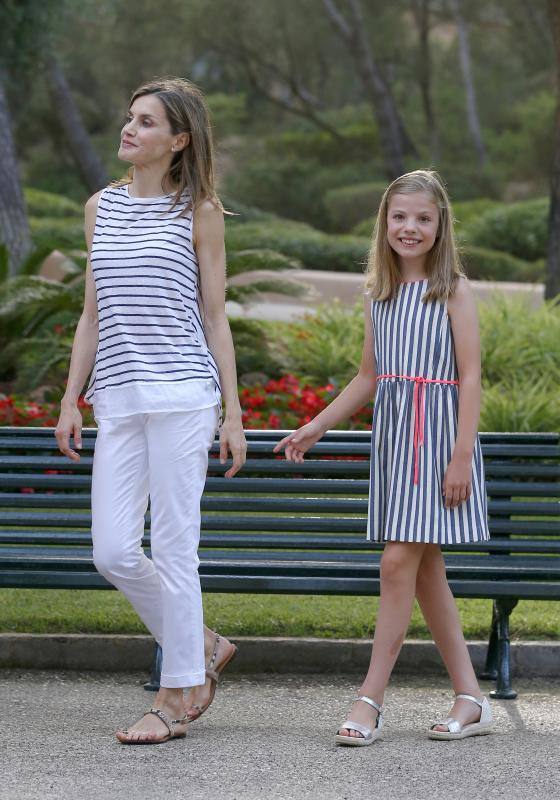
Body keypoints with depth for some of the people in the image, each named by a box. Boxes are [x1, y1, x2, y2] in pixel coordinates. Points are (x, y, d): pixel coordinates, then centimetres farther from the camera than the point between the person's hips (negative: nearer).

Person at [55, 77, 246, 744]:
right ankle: (201, 646, 22)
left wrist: (232, 412, -1)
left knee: (172, 547, -3)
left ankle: (177, 695, 7)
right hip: (117, 399, 5)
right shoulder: (101, 208, 14)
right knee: (112, 552, 0)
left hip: (182, 394, -5)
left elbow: (215, 317, 3)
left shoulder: (198, 213, 2)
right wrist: (71, 400, 11)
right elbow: (92, 314, 17)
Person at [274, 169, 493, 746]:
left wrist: (462, 454, -15)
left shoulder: (453, 291, -3)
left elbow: (470, 376, -8)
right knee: (424, 567, 6)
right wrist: (314, 428, 16)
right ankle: (470, 698, 12)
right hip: (391, 436, 6)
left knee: (399, 561, -13)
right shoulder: (380, 295, 13)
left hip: (437, 435, -6)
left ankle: (370, 700, -8)